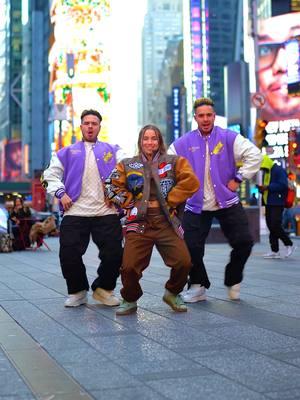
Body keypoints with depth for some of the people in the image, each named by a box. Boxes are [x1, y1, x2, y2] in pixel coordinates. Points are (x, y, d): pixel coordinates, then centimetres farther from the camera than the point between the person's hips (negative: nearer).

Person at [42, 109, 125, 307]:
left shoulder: (112, 150, 18)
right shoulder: (67, 152, 19)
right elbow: (51, 174, 14)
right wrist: (61, 193, -2)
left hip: (107, 212, 0)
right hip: (75, 212, 0)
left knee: (114, 254, -5)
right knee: (69, 254, -7)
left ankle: (104, 289, 19)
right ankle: (77, 291, 16)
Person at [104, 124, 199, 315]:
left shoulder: (174, 162, 9)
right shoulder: (127, 165, 14)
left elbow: (191, 182, -3)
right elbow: (112, 187, 12)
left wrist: (170, 200, -5)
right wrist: (129, 202, 2)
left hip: (167, 222, 0)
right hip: (139, 223, 0)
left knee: (183, 262, -13)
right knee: (129, 266, -12)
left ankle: (173, 294, 17)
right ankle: (130, 300, 17)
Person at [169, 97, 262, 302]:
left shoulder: (229, 138, -4)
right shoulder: (184, 143, -1)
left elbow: (254, 155, -6)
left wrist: (239, 178, -9)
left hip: (227, 202, 0)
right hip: (196, 205, 1)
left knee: (244, 242, -6)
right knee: (191, 248, -1)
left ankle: (233, 281, 19)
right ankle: (198, 286, 23)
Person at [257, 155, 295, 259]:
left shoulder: (279, 170, -9)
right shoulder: (266, 173, 18)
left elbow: (283, 185, -20)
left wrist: (268, 187, -21)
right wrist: (261, 188, 2)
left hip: (277, 203, -9)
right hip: (268, 203, 9)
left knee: (275, 225, -12)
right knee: (271, 227, 6)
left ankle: (289, 245, 6)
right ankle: (274, 251, 10)